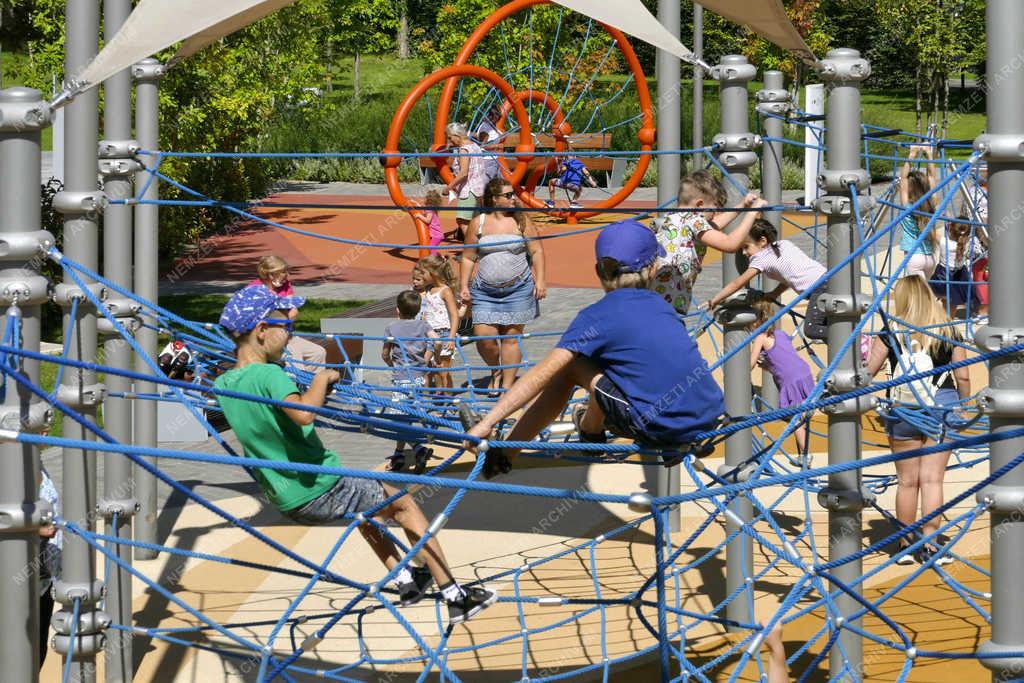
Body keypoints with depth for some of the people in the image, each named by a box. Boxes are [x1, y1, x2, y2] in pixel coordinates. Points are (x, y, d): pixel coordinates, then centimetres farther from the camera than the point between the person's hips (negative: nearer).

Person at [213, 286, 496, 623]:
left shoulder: (224, 385, 2)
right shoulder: (268, 374, -23)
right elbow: (303, 413, -42)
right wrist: (321, 379, -25)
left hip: (285, 502, 8)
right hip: (320, 491, -8)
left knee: (364, 496, 37)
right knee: (403, 502, 15)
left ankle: (406, 581, 40)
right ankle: (456, 597, 16)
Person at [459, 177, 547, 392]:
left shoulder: (522, 221, 2)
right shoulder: (479, 223, 3)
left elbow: (536, 251, 2)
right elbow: (468, 258, 8)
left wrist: (539, 281, -7)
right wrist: (463, 287, 2)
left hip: (518, 288, 0)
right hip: (484, 291, 1)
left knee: (511, 337, 2)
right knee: (483, 335, -7)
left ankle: (507, 384, 10)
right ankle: (496, 371, 21)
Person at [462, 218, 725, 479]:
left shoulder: (598, 316, -3)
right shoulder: (660, 305, 15)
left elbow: (543, 374, -11)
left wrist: (486, 423, -12)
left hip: (663, 429, -6)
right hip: (709, 417, 6)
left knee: (569, 365, 4)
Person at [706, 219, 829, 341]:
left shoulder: (761, 258, -2)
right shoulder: (784, 244, 20)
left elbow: (738, 283, 1)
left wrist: (715, 300, 6)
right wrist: (775, 294, 18)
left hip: (819, 287, -9)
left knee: (811, 330, -13)